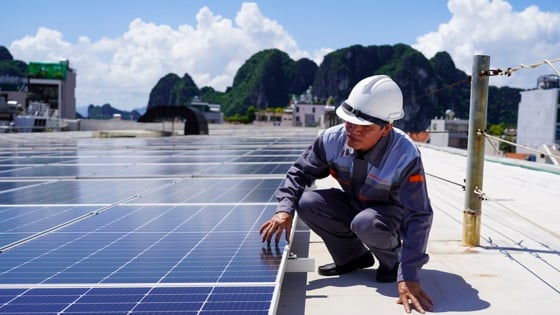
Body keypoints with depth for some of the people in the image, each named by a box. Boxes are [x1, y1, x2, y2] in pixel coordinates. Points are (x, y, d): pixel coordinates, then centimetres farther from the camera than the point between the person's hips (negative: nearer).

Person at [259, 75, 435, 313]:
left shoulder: (406, 157, -34)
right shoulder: (332, 139, -23)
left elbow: (419, 217, -33)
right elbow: (300, 172, -7)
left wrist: (408, 276, -39)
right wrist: (284, 209, -25)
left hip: (392, 213, -5)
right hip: (354, 204, 5)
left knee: (366, 223, -39)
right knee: (307, 203, -20)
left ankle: (393, 261, -2)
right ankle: (354, 257, 3)